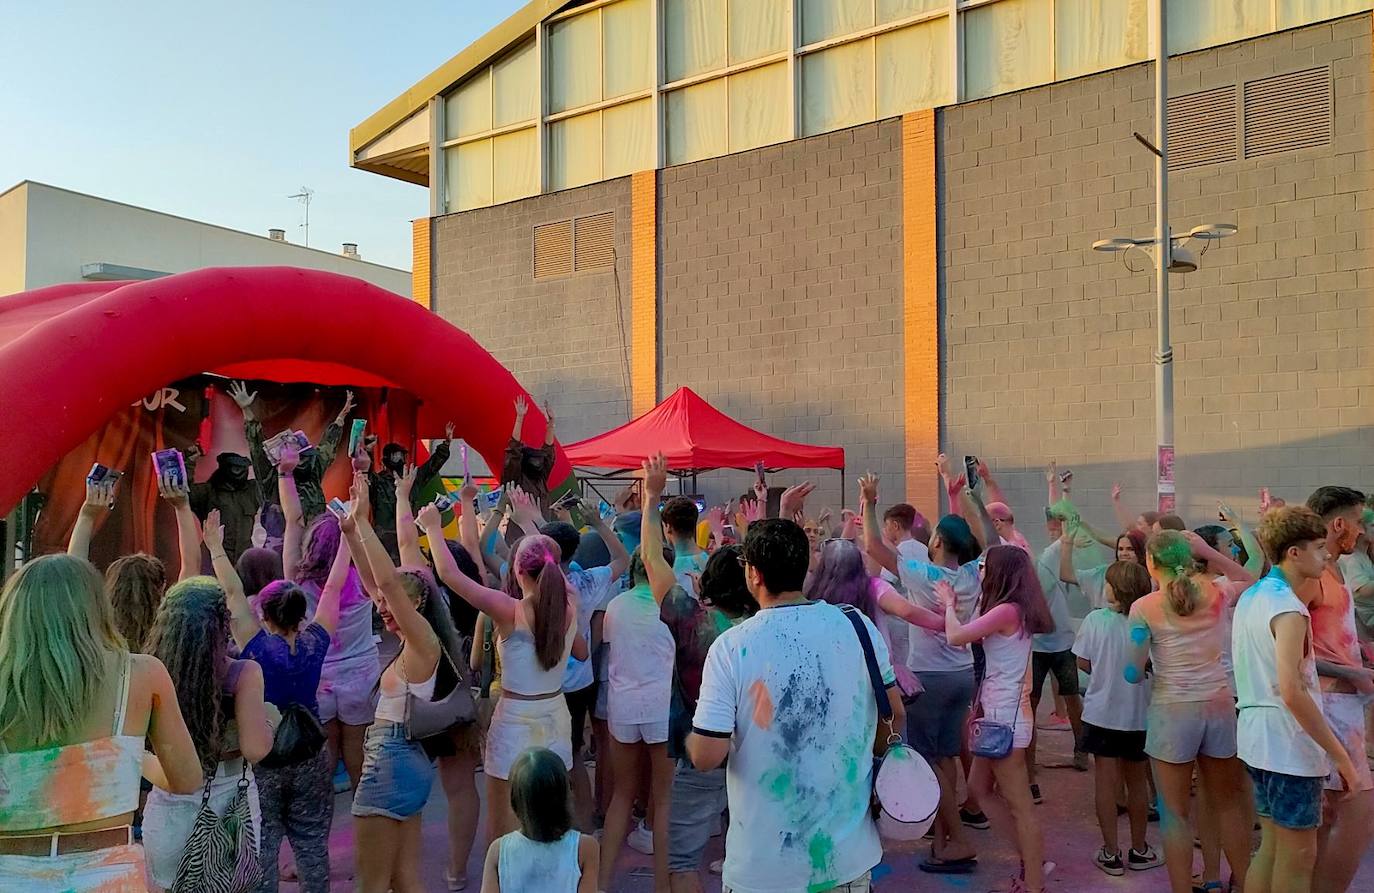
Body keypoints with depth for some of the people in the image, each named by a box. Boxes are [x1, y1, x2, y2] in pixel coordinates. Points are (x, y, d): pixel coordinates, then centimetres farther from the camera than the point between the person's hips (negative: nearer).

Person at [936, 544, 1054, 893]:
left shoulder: (1007, 610, -20)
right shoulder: (1012, 609, 11)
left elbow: (955, 637, -21)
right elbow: (969, 635, 14)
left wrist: (949, 604, -5)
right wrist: (953, 606, 11)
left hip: (1006, 715, -10)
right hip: (998, 711, 10)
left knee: (1019, 804, -1)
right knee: (980, 787, 19)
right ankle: (1032, 860, 26)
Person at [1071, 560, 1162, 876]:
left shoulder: (1095, 619, -14)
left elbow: (1083, 663, -6)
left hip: (1102, 712, -1)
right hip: (1138, 714, 2)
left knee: (1106, 781, 8)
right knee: (1136, 781, 17)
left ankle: (1111, 853, 13)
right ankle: (1139, 850, 29)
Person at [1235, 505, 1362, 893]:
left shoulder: (1251, 596, 9)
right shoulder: (1288, 607, -18)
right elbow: (1292, 692, -25)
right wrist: (1342, 756, -21)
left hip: (1257, 735, 9)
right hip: (1288, 744, -9)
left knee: (1272, 846, 16)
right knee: (1298, 857, 2)